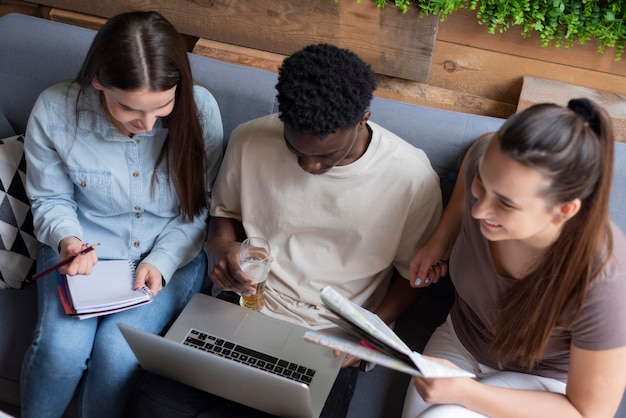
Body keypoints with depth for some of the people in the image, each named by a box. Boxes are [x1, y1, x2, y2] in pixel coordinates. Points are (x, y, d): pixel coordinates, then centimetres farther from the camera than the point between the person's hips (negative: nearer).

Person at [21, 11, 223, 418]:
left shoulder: (200, 109, -18)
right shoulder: (55, 111, -16)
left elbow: (201, 206, -6)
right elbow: (51, 199, 1)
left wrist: (161, 262, -19)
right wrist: (67, 239, -20)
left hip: (171, 252, 0)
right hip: (85, 248, 1)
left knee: (118, 351, -21)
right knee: (62, 348, -20)